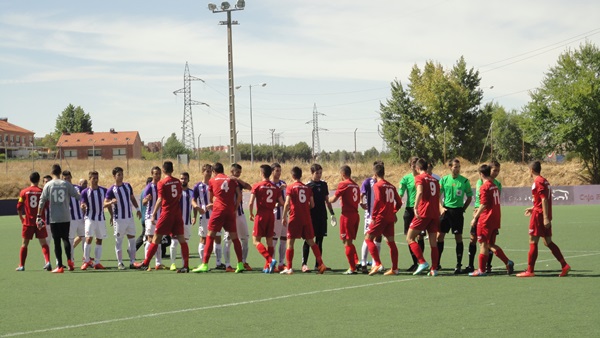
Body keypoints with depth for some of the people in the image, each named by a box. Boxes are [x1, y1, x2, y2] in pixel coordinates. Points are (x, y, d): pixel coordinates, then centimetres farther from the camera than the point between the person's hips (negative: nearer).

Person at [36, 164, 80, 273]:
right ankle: (69, 259, -1)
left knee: (57, 242, 3)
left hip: (54, 218, -1)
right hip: (66, 218, 1)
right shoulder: (66, 184, -1)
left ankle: (60, 266, 0)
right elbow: (77, 196, 1)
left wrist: (39, 216, 2)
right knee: (65, 238, 18)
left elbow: (42, 201, -3)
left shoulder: (48, 185, -2)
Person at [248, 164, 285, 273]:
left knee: (256, 240, -1)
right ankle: (268, 267, 10)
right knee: (269, 241, 10)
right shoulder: (275, 187, 4)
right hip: (271, 215, 4)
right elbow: (282, 203, 6)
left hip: (261, 215, -4)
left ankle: (270, 260, -20)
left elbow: (251, 203, -12)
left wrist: (251, 214, 4)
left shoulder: (257, 186, -7)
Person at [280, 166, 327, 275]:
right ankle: (321, 264, 7)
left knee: (290, 242, 1)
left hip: (295, 218, -4)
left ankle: (289, 268, -3)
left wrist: (284, 217, -7)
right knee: (311, 242, 11)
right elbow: (312, 204, 9)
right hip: (306, 218, 4)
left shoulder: (290, 187, -4)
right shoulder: (307, 188, 9)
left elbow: (287, 203, -13)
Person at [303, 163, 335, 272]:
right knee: (308, 240, -5)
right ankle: (304, 264, -4)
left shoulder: (323, 184, 11)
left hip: (322, 216, 5)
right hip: (311, 216, -5)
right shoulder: (308, 186, -6)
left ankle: (318, 264, 13)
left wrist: (332, 213, 17)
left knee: (320, 239, 8)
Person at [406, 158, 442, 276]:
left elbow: (420, 192, -20)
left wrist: (416, 207, -26)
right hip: (435, 214, 6)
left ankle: (422, 262, -12)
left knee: (410, 238, 1)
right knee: (433, 243, 8)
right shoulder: (435, 179, 17)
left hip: (423, 213, -6)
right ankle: (434, 269, 4)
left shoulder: (419, 178, -1)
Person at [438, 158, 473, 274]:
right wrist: (441, 208, -7)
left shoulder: (464, 181, -2)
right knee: (439, 236, 1)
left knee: (458, 237, -1)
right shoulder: (444, 179, 2)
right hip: (446, 210, 2)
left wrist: (463, 209, 0)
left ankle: (459, 265, 4)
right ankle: (437, 263, 11)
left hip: (458, 211, -2)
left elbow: (469, 197, 7)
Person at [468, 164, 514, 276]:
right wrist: (478, 211, 23)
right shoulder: (495, 186, 12)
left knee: (483, 244, 0)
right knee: (491, 244, 14)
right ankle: (508, 262, 3)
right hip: (495, 220, 8)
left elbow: (483, 205, -17)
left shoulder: (484, 187, -13)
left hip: (486, 220, -8)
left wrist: (475, 217, -11)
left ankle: (481, 270, 3)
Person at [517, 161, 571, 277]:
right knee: (548, 242, 11)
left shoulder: (538, 182, -13)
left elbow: (544, 200, -20)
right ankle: (564, 265, 5)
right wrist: (533, 208, 31)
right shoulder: (544, 181, 15)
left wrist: (545, 217, -23)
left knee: (533, 242, -2)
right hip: (545, 216, 9)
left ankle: (530, 270, 1)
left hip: (539, 215, -9)